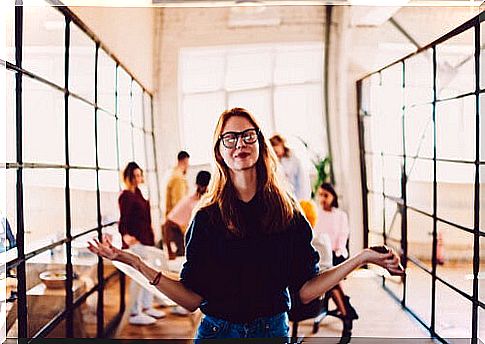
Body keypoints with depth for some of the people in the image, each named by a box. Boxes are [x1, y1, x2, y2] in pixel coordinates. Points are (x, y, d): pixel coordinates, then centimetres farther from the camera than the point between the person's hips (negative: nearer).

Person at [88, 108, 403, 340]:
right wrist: (134, 262, -15)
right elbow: (192, 299, -8)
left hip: (273, 331, 1)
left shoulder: (287, 210, -2)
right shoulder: (207, 217, -4)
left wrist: (359, 259, -10)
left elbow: (303, 291, -4)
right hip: (218, 331, 0)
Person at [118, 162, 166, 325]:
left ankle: (147, 307, 29)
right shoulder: (126, 196, -13)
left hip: (145, 240, 10)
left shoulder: (137, 193, 14)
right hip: (135, 242, -10)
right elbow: (123, 220, -21)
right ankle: (135, 313, 1)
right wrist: (125, 235, -38)